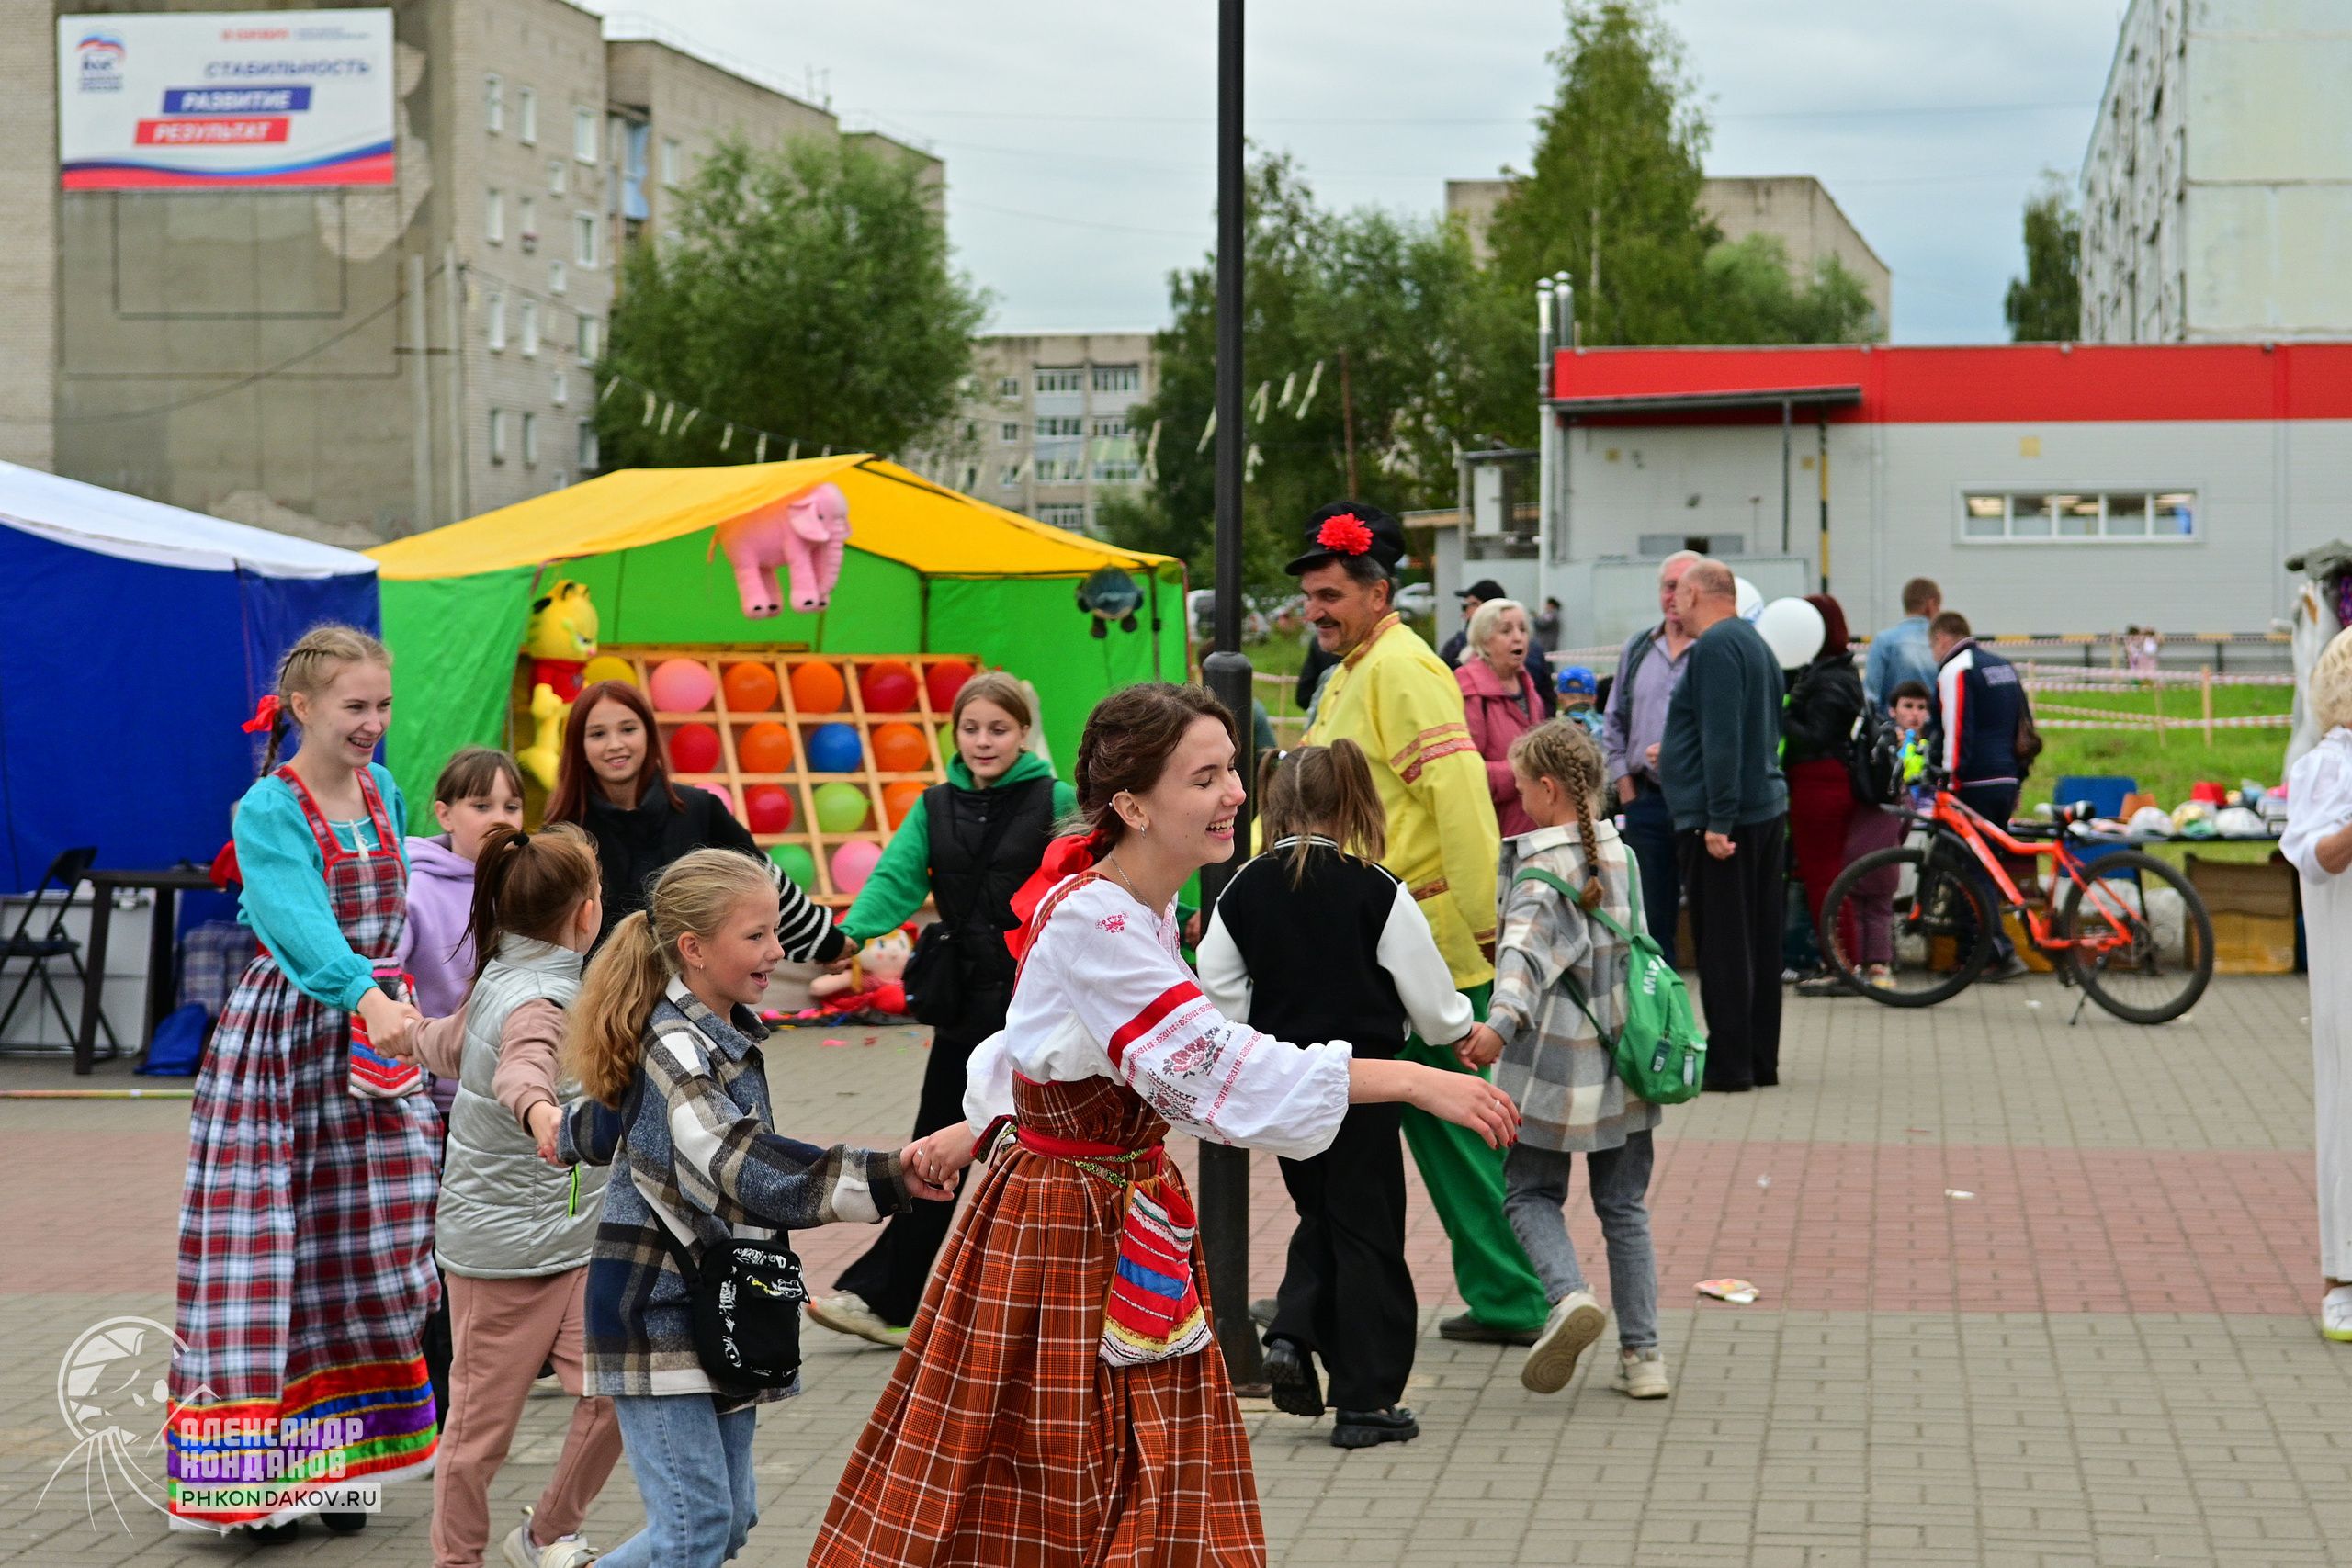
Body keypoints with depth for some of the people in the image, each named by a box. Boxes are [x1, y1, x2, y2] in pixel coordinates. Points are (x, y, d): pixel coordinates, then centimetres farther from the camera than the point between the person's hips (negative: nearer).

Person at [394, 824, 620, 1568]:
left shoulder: (505, 981, 9)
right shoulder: (538, 1000, -20)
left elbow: (455, 1043, 29)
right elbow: (521, 1067, -44)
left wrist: (411, 1037, 52)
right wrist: (541, 1110, -66)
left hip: (571, 1241, 8)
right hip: (504, 1247, -8)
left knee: (614, 1394, 0)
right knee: (484, 1420, 4)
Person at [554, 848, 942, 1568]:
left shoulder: (729, 1035, 8)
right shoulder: (677, 1050, -20)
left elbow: (620, 1114, 27)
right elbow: (750, 1169, -35)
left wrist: (569, 1136, 49)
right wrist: (886, 1178, -47)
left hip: (717, 1306, 9)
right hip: (656, 1307, -9)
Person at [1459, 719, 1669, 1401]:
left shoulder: (1544, 872, -14)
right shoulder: (1620, 854, 7)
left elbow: (1528, 949, -32)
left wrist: (1503, 1021, -45)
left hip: (1558, 1063, -6)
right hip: (1625, 1055, 6)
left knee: (1531, 1194, 8)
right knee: (1624, 1205, 13)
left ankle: (1569, 1294, -19)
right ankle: (1642, 1355, 10)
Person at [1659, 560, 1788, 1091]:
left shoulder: (1715, 647, -14)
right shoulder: (1755, 644, 17)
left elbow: (1722, 737, -22)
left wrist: (1719, 819, -23)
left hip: (1720, 823, -10)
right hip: (1768, 809, 10)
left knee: (1721, 943, -5)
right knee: (1759, 940, 12)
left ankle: (1728, 1062, -3)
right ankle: (1760, 1058, 17)